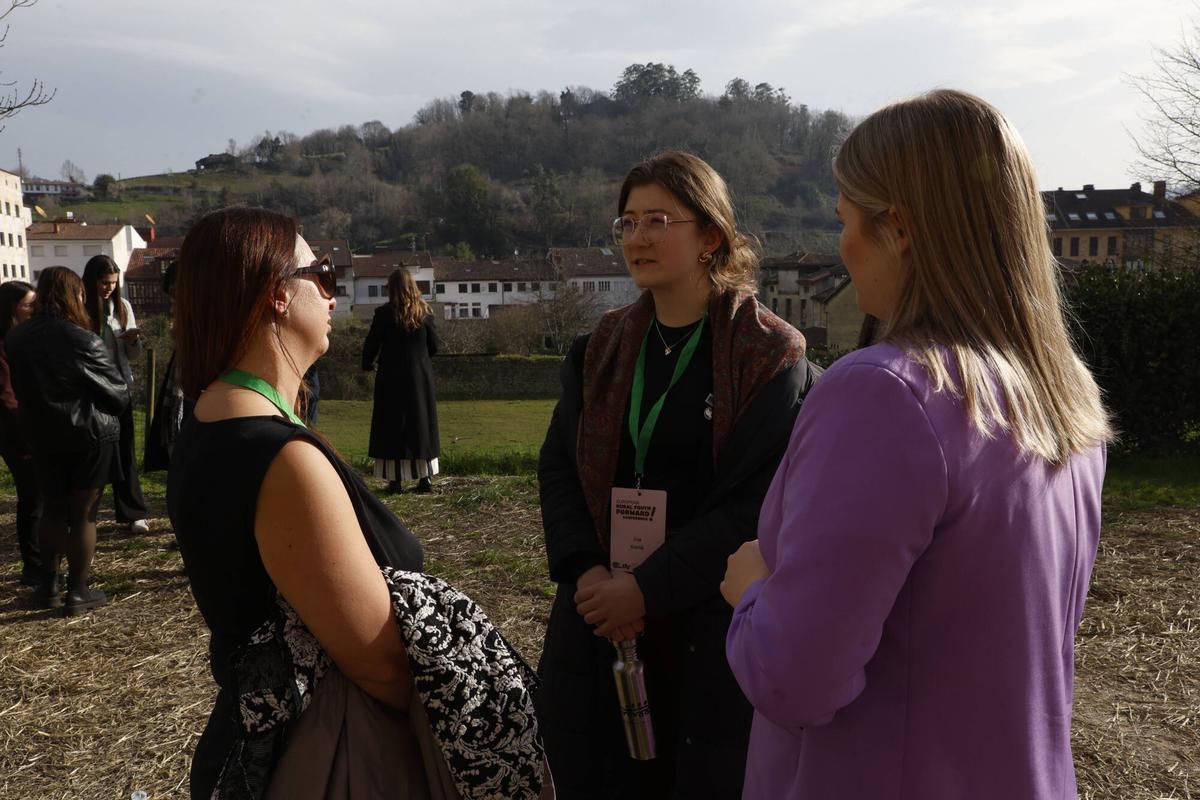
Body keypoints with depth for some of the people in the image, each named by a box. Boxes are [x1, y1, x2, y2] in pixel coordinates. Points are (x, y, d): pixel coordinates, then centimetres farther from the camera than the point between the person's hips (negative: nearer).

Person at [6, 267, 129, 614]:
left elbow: (18, 388, 11)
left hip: (43, 439, 6)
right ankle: (78, 593, 12)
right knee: (83, 515, 4)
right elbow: (117, 394, -14)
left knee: (52, 511, 18)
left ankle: (50, 585, 27)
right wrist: (110, 413, 7)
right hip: (89, 438, -5)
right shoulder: (83, 341, -20)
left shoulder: (15, 338, -1)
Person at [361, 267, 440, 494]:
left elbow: (371, 344, -4)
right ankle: (425, 478, 10)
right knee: (422, 424, 10)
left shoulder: (383, 313, -9)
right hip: (421, 375, 3)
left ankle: (395, 479, 3)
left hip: (392, 376, -3)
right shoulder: (424, 312, 1)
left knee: (392, 427, 4)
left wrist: (367, 364, 15)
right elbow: (434, 346, 6)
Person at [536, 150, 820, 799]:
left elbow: (760, 502, -14)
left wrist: (649, 589, -17)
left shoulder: (770, 356, -8)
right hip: (601, 623, 4)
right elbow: (558, 465, 5)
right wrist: (585, 570, -11)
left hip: (714, 629, -4)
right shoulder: (601, 348, 8)